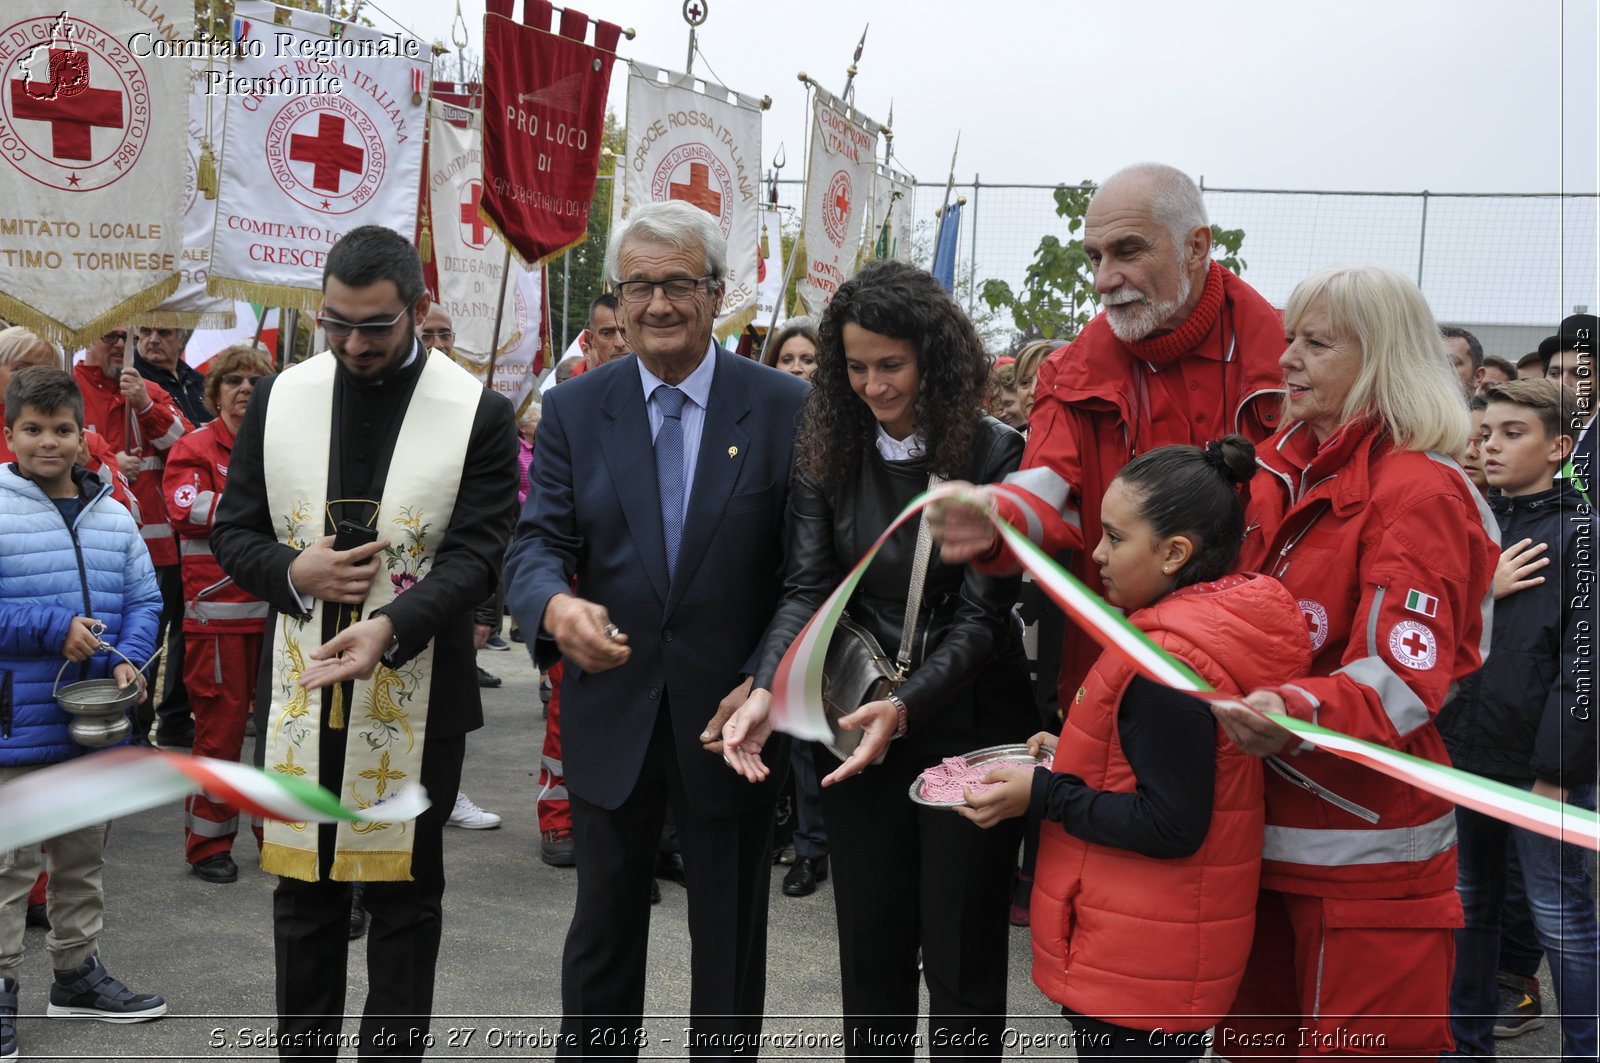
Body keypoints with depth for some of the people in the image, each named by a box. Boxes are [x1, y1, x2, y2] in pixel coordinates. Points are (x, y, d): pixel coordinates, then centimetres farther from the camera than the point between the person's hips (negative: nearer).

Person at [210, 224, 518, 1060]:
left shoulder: (479, 413, -7)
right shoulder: (280, 397, 4)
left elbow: (474, 555, -12)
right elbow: (232, 531, 8)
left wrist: (389, 626, -29)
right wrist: (294, 571, -14)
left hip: (414, 699, -3)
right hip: (298, 692, 3)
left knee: (404, 895, 10)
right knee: (302, 890, 15)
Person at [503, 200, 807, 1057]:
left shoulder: (785, 407, -5)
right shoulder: (573, 409, 1)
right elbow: (538, 541, -6)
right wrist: (555, 605, -29)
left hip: (732, 718, -1)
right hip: (612, 718, 2)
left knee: (730, 945, 14)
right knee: (601, 936, 17)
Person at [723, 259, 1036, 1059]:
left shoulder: (991, 456, -10)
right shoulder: (829, 453, 1)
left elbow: (981, 616, -14)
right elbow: (807, 589, -6)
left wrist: (905, 708, -29)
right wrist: (766, 690, -23)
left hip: (965, 726, -3)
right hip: (856, 724, 3)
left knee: (961, 952, 8)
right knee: (869, 947, 13)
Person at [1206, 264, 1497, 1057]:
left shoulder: (1419, 492, -14)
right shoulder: (1282, 472, 10)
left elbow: (1406, 675, -24)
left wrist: (1299, 712, -41)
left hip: (1364, 850, -8)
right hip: (1263, 827, 8)